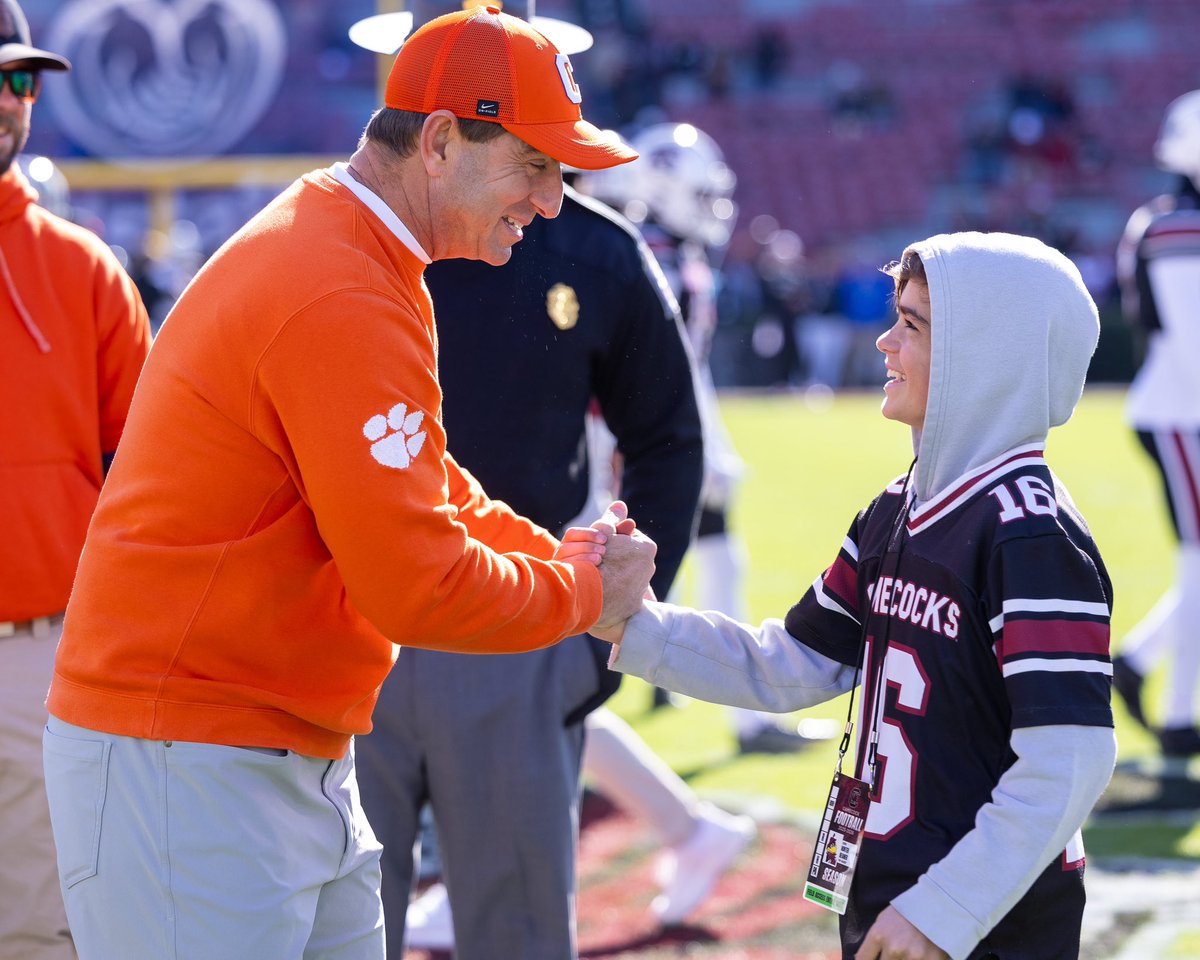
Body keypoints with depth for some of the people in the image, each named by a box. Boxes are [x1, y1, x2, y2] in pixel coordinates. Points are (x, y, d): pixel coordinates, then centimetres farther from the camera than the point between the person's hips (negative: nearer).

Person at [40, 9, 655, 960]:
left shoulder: (338, 247, 13)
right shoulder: (345, 303, -22)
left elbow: (421, 483, 22)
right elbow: (413, 585, -23)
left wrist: (556, 554, 7)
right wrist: (581, 589, -7)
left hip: (296, 761, 11)